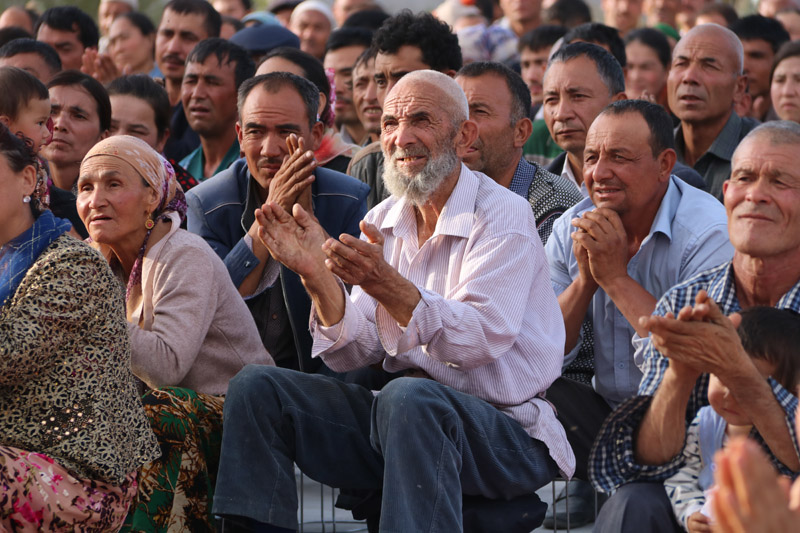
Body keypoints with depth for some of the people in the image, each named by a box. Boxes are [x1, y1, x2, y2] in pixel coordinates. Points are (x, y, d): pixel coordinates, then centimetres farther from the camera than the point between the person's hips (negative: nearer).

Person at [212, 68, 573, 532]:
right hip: (402, 417, 6)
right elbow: (357, 351, 3)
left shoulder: (504, 216, -7)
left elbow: (482, 341, -22)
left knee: (408, 397, -38)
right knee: (256, 388, -8)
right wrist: (318, 276, -14)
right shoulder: (382, 223, 12)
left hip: (506, 431, -6)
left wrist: (389, 286, -36)